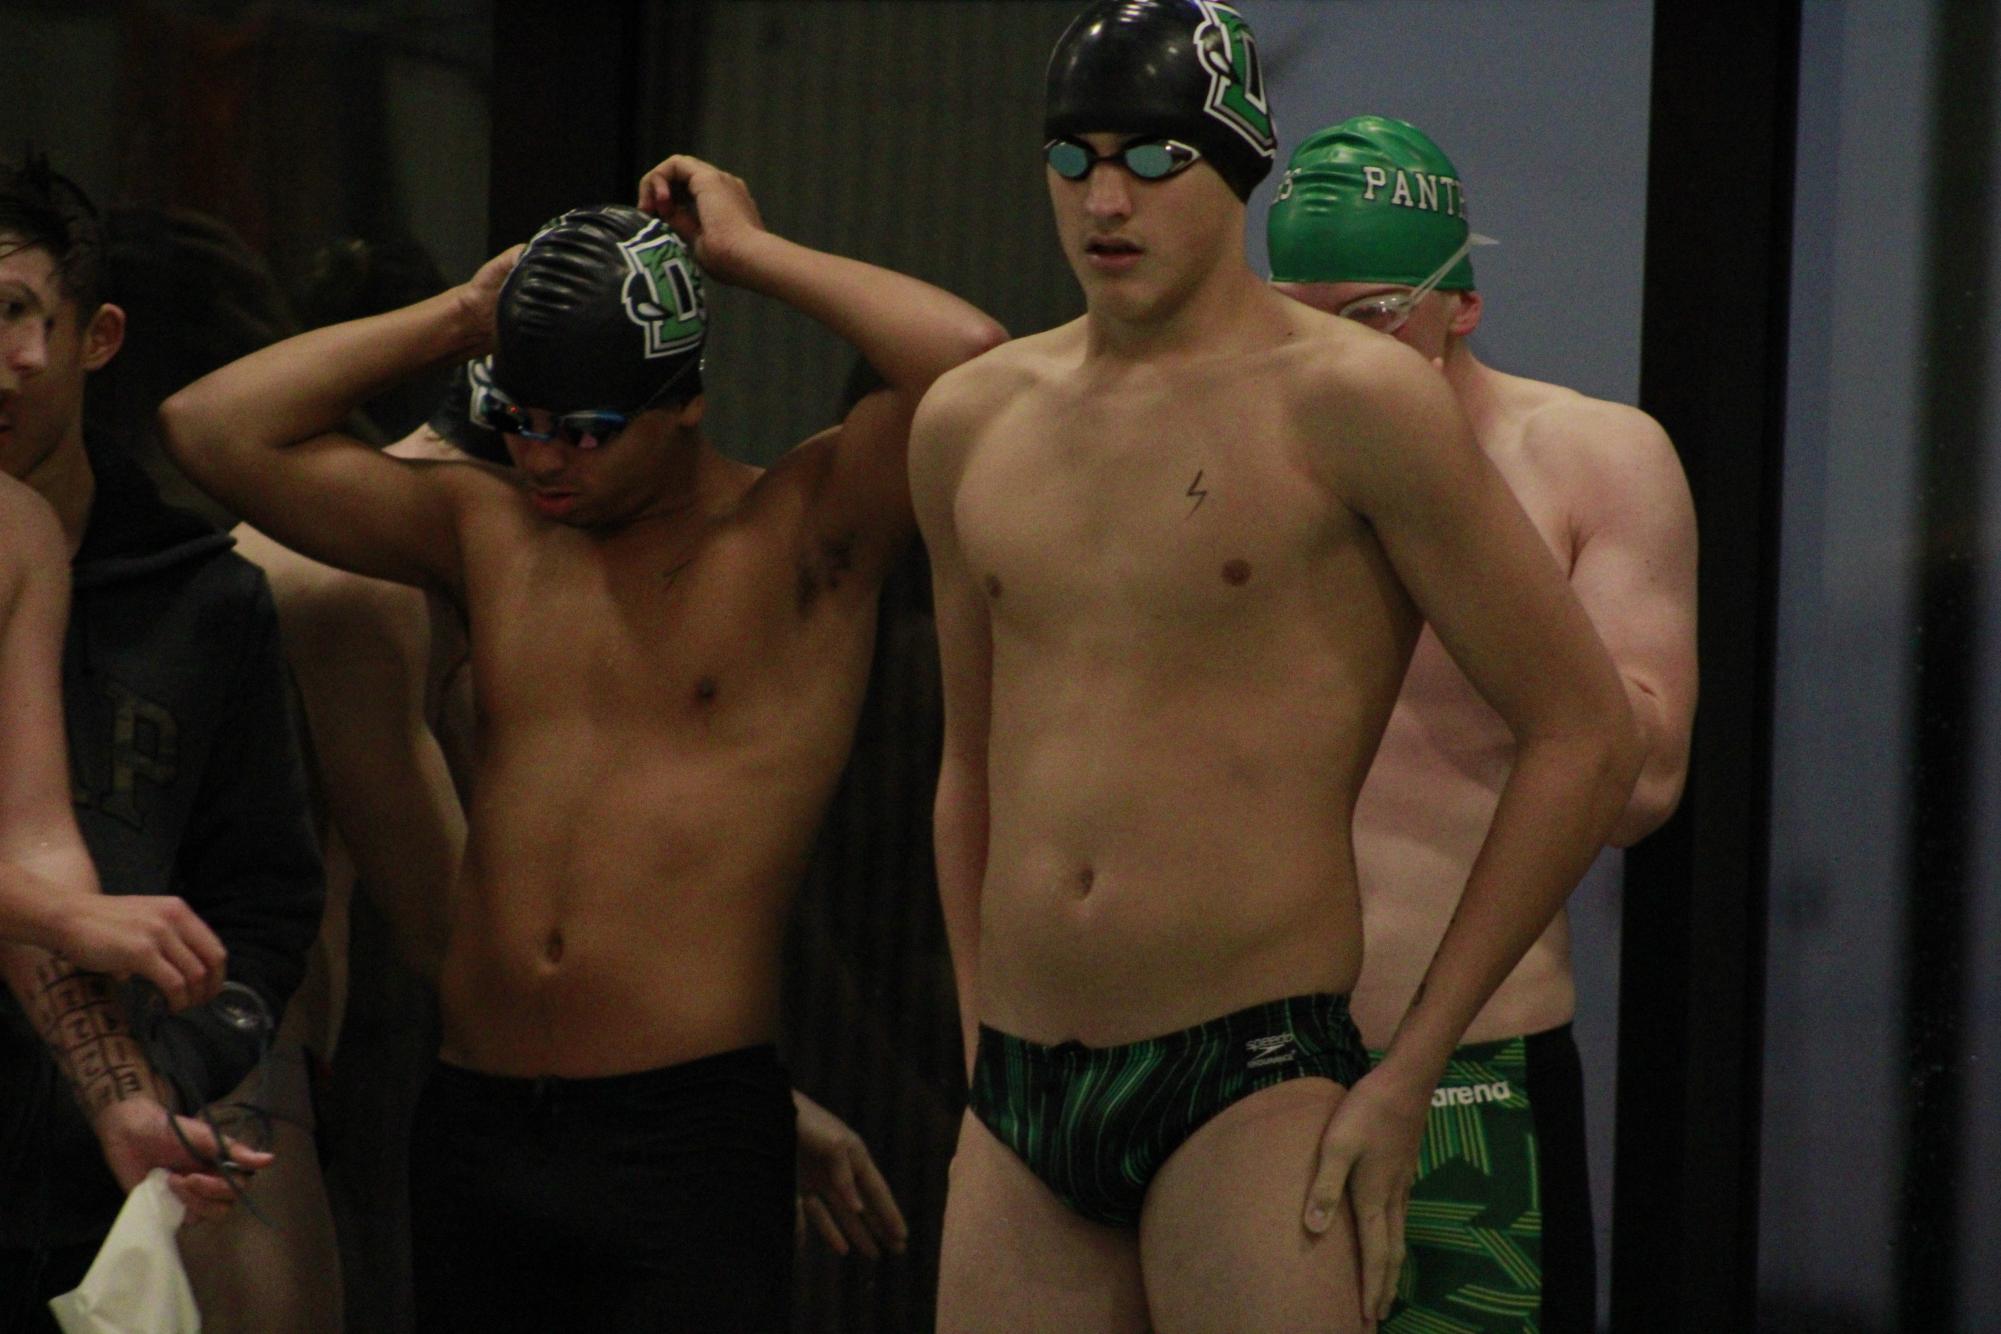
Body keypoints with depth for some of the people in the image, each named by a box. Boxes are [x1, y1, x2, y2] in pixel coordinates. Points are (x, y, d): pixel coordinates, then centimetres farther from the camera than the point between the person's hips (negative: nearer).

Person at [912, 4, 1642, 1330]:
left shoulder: (1352, 400, -5)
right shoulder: (971, 422, 12)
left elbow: (1584, 738, -4)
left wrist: (1407, 1075, -5)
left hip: (1252, 1089, -5)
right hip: (1018, 1110, 5)